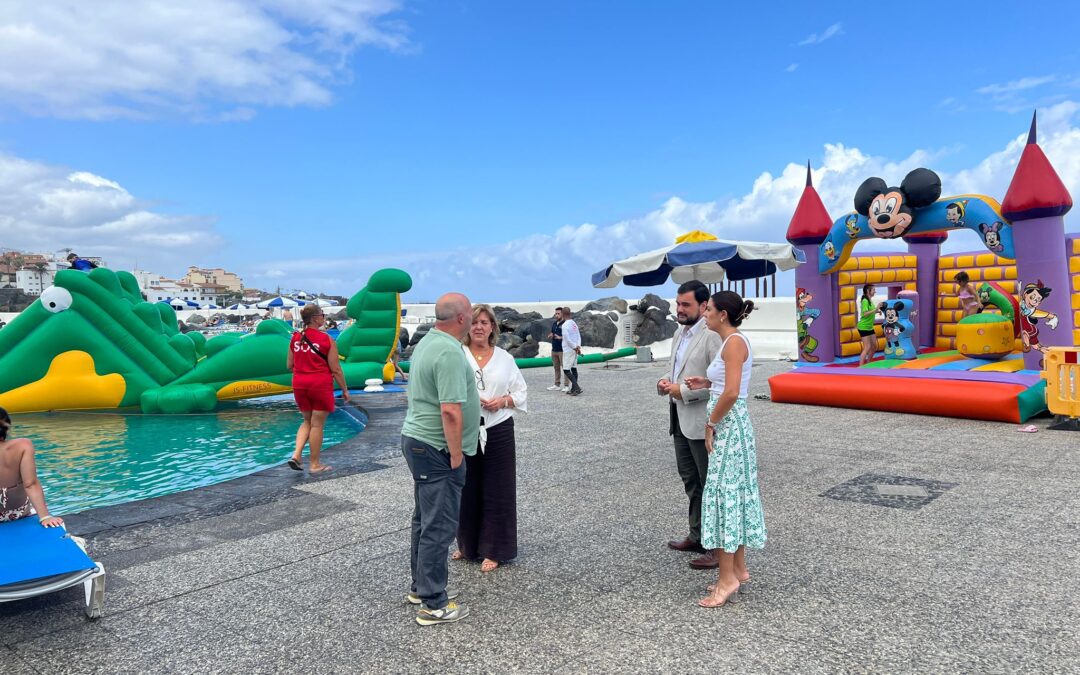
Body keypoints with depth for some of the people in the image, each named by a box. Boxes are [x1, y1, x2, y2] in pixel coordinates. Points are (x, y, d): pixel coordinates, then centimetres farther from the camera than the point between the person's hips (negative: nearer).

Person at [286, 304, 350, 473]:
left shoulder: (295, 338, 4)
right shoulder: (326, 339, -11)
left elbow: (289, 366, 12)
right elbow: (336, 369, -9)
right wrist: (345, 389, 0)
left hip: (299, 384, 5)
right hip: (321, 385, -5)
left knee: (307, 421, 21)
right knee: (317, 424, 5)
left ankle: (296, 454, 7)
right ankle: (315, 464, 13)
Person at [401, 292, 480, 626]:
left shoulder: (427, 342, 10)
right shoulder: (450, 352, -22)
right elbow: (450, 411, -26)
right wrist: (456, 453, -17)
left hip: (416, 440, 10)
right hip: (436, 449, -10)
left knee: (425, 519, 19)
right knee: (439, 526, -2)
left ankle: (421, 586, 31)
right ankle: (434, 604, 7)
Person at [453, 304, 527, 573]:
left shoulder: (505, 358, 5)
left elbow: (520, 392, 9)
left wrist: (503, 401, -9)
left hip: (498, 431, 1)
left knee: (497, 490, 5)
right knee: (467, 489, 10)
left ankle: (493, 550, 21)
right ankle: (468, 544, 31)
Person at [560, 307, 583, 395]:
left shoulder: (565, 325, -15)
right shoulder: (574, 323, 10)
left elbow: (568, 339, -18)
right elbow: (579, 336, 8)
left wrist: (575, 347, -8)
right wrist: (578, 346, -1)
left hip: (568, 350, -8)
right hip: (574, 350, 8)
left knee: (566, 370, -5)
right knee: (574, 368, 11)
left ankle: (576, 386, -16)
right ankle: (574, 389, 14)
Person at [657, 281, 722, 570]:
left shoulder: (712, 336, -16)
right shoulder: (680, 334, 13)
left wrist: (683, 391, -19)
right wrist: (666, 382, 3)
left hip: (702, 423, -9)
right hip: (680, 421, 9)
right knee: (690, 481, 19)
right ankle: (697, 535, 33)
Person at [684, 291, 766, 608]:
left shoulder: (734, 342, -17)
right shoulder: (731, 341, 13)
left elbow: (732, 393, -25)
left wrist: (710, 424, -15)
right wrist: (708, 383, 9)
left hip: (728, 427, -10)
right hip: (729, 426, 10)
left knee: (723, 495, -5)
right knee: (734, 495, 14)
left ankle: (728, 578, 2)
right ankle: (739, 570, 23)